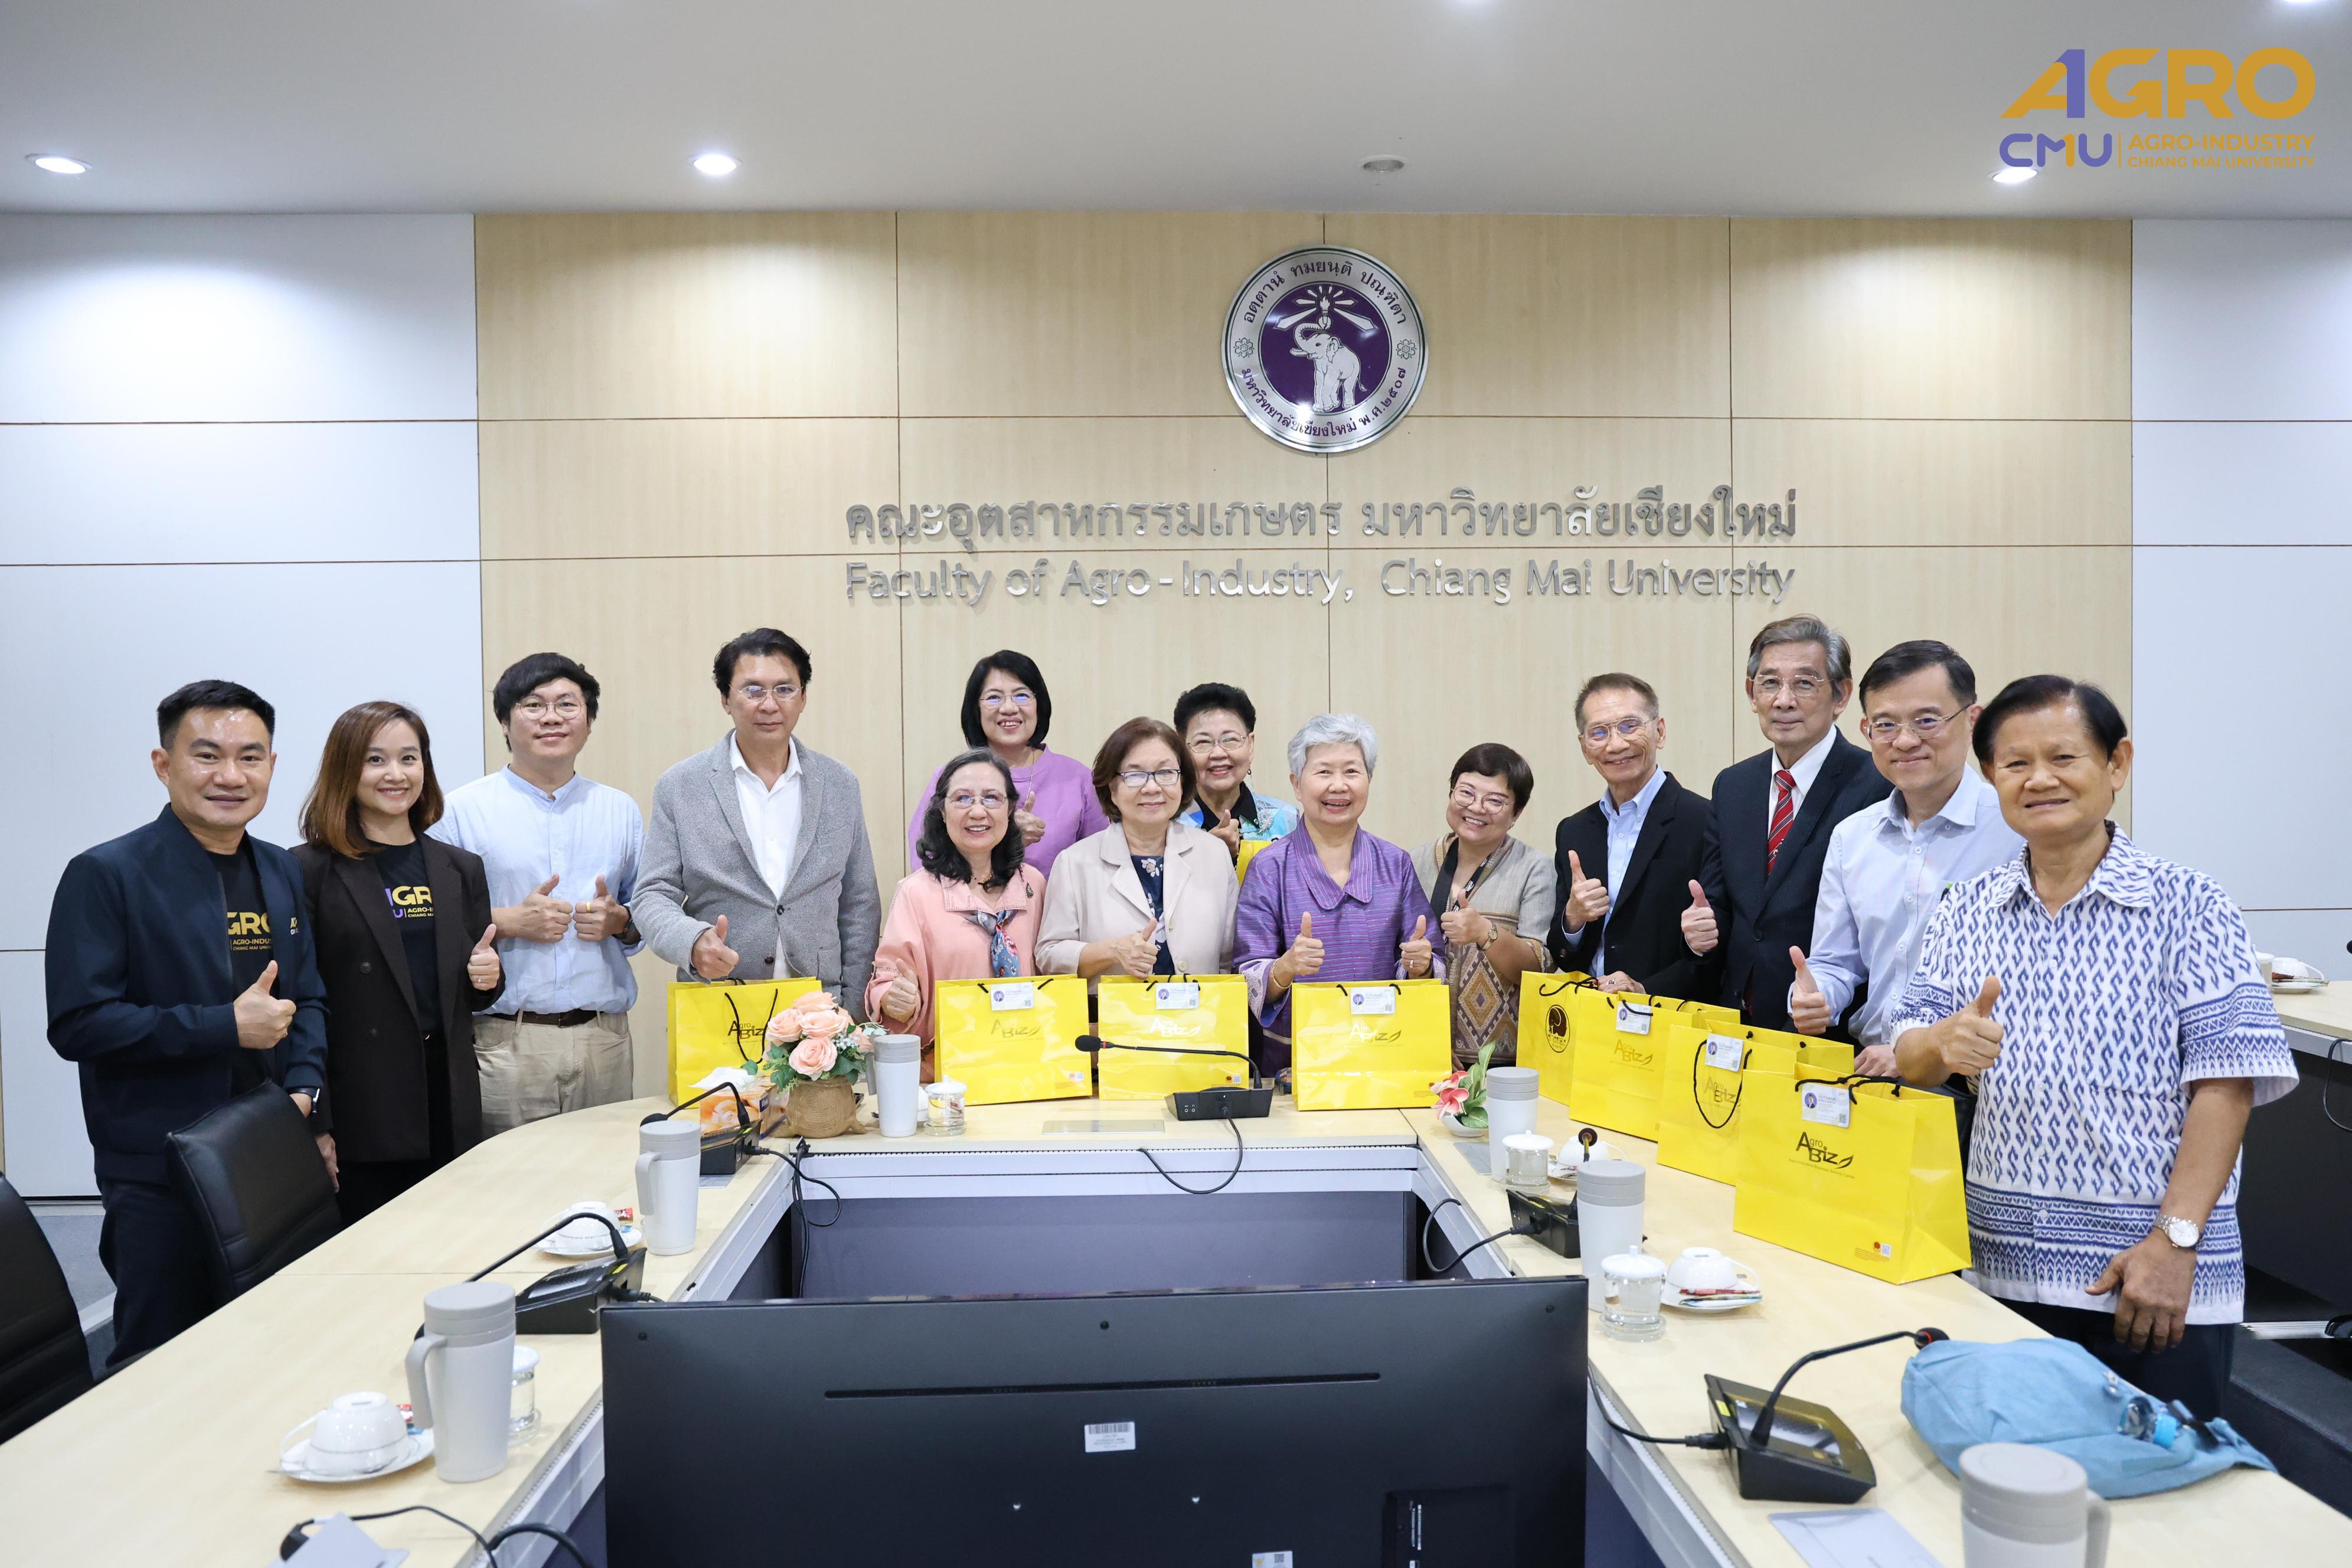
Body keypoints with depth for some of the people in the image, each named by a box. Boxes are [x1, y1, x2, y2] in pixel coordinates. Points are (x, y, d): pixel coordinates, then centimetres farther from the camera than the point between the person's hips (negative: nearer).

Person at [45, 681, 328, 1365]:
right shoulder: (106, 875, -10)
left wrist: (305, 1089, -3)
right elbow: (78, 1023, -16)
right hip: (160, 1180, -5)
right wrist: (226, 1026, -19)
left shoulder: (283, 873, 9)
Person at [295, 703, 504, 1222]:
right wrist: (313, 1126, -10)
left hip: (448, 1110, 4)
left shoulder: (461, 869, 10)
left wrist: (486, 978, -6)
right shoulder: (310, 870, -4)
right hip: (358, 1116, -4)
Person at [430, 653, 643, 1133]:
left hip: (603, 1041, 3)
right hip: (503, 1044, -3)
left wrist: (619, 921, -3)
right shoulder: (462, 810, 3)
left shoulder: (620, 811, 13)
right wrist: (508, 922, -13)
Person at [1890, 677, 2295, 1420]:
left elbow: (2225, 1082, -9)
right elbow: (1907, 1054, 5)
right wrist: (1944, 1044, -19)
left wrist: (2175, 1241, -15)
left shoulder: (2187, 904, -4)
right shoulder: (1966, 912, 6)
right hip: (2004, 1268, 3)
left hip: (2157, 1281, -3)